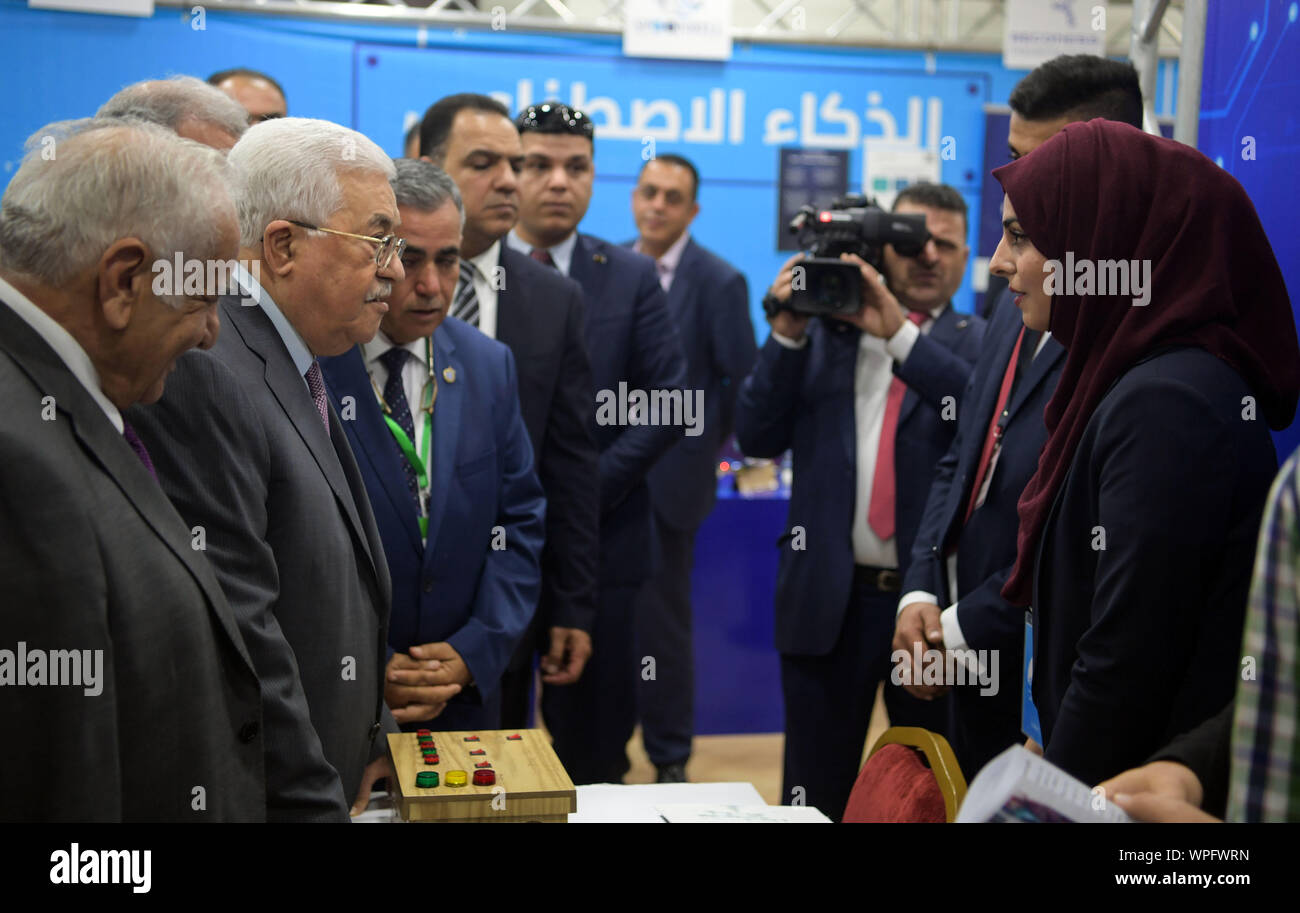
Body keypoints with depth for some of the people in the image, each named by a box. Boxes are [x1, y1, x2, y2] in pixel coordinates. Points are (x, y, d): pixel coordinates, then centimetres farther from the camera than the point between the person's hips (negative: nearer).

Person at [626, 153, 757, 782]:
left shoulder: (719, 282, -7)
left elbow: (743, 378, -4)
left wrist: (707, 444, -1)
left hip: (668, 477, -3)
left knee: (660, 619, 6)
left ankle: (670, 759, 20)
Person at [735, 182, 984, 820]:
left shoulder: (979, 344, 4)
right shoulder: (823, 333, 7)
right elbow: (757, 438, 1)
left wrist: (901, 334, -20)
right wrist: (788, 330, -9)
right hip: (829, 599, 1)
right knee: (815, 793, 12)